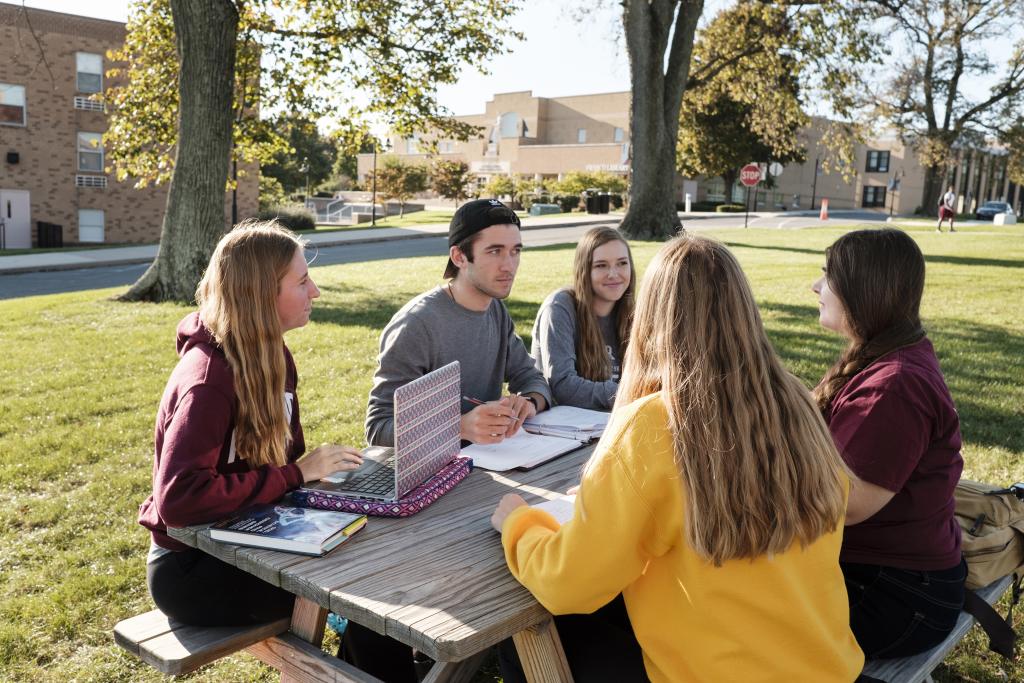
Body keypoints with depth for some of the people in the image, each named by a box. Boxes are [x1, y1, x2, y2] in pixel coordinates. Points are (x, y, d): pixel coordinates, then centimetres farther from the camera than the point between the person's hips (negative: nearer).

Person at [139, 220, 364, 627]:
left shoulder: (272, 357, 3)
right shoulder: (208, 379, -24)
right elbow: (180, 500, -31)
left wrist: (320, 468, -12)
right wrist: (294, 475, -26)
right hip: (190, 567, -8)